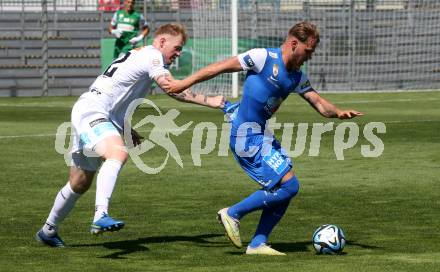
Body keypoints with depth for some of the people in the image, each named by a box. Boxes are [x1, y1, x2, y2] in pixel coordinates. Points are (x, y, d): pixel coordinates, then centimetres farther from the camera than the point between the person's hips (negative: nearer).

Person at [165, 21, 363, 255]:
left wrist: (338, 113, -12)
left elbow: (320, 104, 10)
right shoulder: (264, 57, -13)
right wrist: (185, 83, -6)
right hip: (247, 136, -9)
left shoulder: (298, 77, 11)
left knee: (287, 188, 5)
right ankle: (233, 214, 0)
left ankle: (258, 244, 10)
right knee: (288, 185, -12)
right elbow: (221, 67, -8)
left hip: (263, 135, 9)